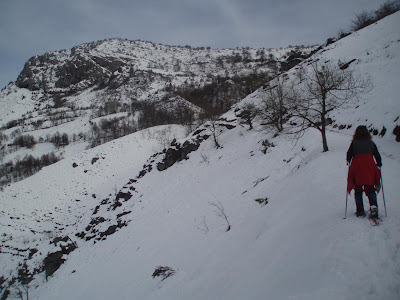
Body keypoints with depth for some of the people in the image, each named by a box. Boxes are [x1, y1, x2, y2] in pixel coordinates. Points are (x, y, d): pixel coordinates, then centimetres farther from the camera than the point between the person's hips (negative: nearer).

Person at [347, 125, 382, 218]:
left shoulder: (354, 143, 3)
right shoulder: (371, 143, 9)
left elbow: (349, 155, 0)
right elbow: (378, 157, 10)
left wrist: (349, 163, 19)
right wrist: (379, 166, 25)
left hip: (356, 169, -1)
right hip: (370, 170, 1)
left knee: (358, 190, 10)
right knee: (370, 190, 8)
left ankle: (360, 211, 5)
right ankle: (373, 206, -15)